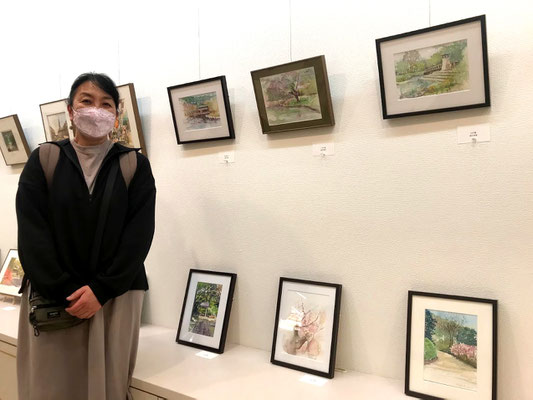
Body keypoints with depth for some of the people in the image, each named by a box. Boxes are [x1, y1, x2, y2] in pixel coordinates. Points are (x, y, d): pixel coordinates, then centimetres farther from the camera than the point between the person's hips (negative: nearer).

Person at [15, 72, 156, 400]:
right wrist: (64, 292, -12)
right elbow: (31, 233, -3)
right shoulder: (43, 161, 5)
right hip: (52, 297, 1)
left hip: (115, 296, 0)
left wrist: (101, 290, -12)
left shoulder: (135, 165, 3)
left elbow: (139, 234, -4)